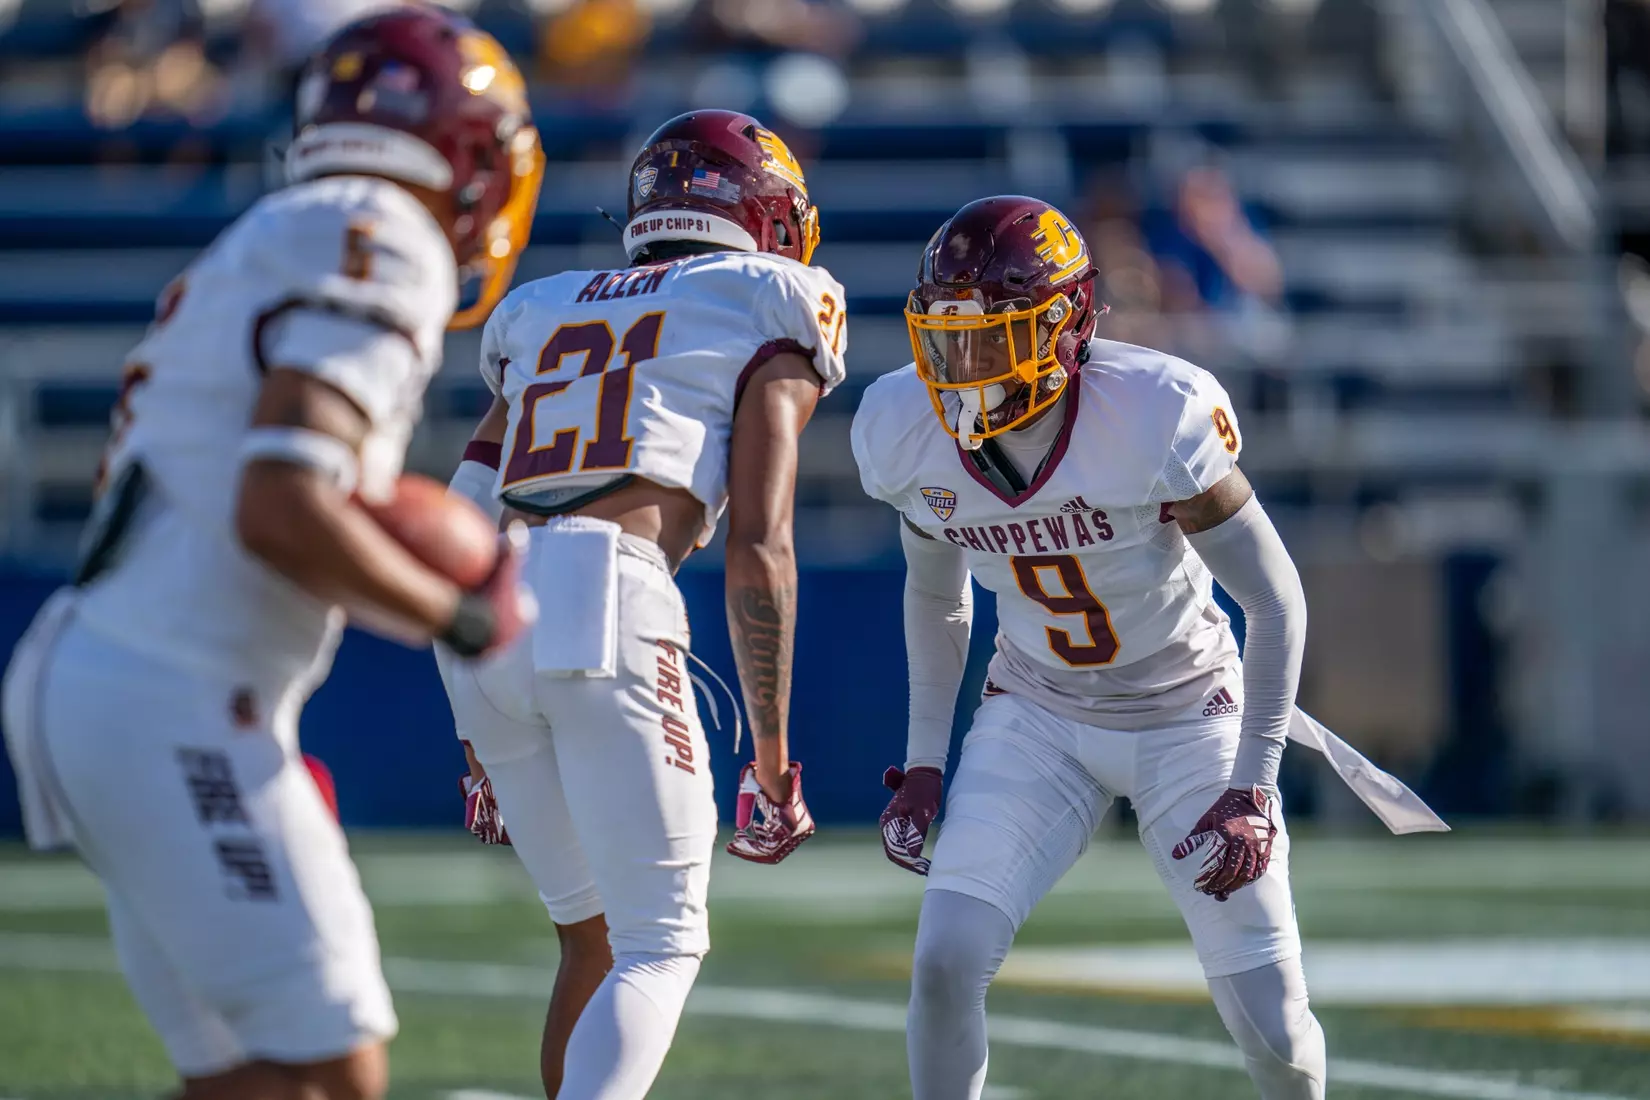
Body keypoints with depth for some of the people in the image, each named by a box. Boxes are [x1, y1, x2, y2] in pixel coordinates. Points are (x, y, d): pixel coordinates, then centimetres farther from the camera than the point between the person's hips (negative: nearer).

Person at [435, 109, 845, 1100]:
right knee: (663, 947, 1)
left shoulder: (542, 315, 29)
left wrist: (486, 745, 31)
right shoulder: (771, 313, 12)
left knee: (595, 935, 21)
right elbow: (759, 553, 2)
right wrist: (772, 752, 7)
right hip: (604, 600, -6)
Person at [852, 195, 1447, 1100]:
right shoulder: (911, 433, -15)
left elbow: (1275, 600, -19)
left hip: (1189, 713, -3)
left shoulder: (1154, 417, -29)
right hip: (1036, 714, 3)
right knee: (945, 962, -19)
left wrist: (1250, 789, -22)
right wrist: (924, 762, 4)